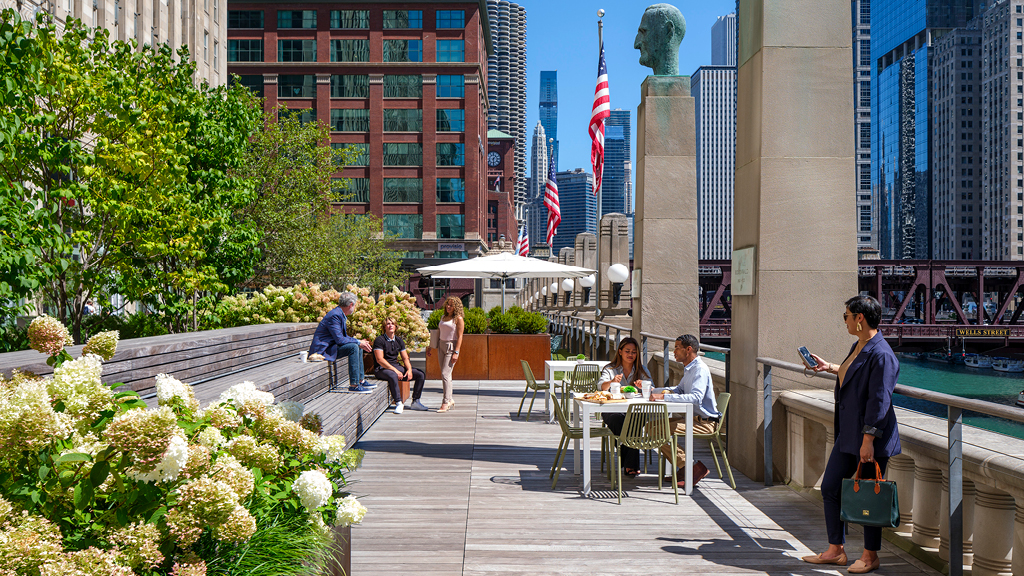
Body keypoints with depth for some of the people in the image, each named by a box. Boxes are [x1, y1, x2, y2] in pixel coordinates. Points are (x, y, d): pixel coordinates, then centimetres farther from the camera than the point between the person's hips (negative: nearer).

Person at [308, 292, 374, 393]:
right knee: (353, 347, -25)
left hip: (331, 346, 11)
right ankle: (354, 385, -24)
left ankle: (361, 380, 11)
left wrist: (360, 342, 3)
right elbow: (339, 339, -24)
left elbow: (344, 336, 17)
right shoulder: (335, 315, -20)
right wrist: (358, 342, -15)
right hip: (323, 349, -11)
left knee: (359, 347, 11)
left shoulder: (341, 315, 13)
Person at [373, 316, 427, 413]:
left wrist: (409, 370, -9)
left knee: (421, 374, -7)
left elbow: (405, 358, 13)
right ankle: (399, 403, -36)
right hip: (382, 369, -7)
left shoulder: (399, 340, 12)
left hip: (396, 367, 7)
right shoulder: (379, 340, -8)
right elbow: (380, 360, -17)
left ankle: (415, 402, -3)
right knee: (393, 376, -42)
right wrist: (395, 370, -23)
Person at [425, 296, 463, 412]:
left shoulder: (458, 319, -5)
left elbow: (459, 337, -10)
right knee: (445, 375, 8)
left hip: (451, 347, -7)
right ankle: (450, 400, 17)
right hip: (441, 346, 7)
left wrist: (456, 352, -18)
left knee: (445, 374, -14)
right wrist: (430, 347, 20)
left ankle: (446, 403, -13)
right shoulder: (443, 317, 16)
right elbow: (437, 333, 22)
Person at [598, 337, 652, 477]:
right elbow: (601, 386, -9)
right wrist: (612, 382, -32)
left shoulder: (642, 371, 16)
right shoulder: (610, 369, 10)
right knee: (620, 421, -36)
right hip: (613, 411, -1)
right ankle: (632, 465, -27)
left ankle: (629, 465, -29)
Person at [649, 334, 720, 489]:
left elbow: (696, 398, -31)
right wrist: (651, 390, 17)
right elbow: (679, 390, 29)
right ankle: (684, 466, 6)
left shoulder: (700, 370, -16)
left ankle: (693, 468, -15)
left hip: (705, 422, -10)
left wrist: (664, 396, -34)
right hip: (693, 418, 10)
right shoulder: (689, 369, 16)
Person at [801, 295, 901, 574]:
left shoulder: (881, 355, -19)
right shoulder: (858, 346, 11)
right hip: (847, 434, 10)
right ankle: (835, 550, 20)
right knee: (830, 488, 10)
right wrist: (830, 368, 33)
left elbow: (879, 401, -22)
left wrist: (868, 440, -24)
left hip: (870, 437, -10)